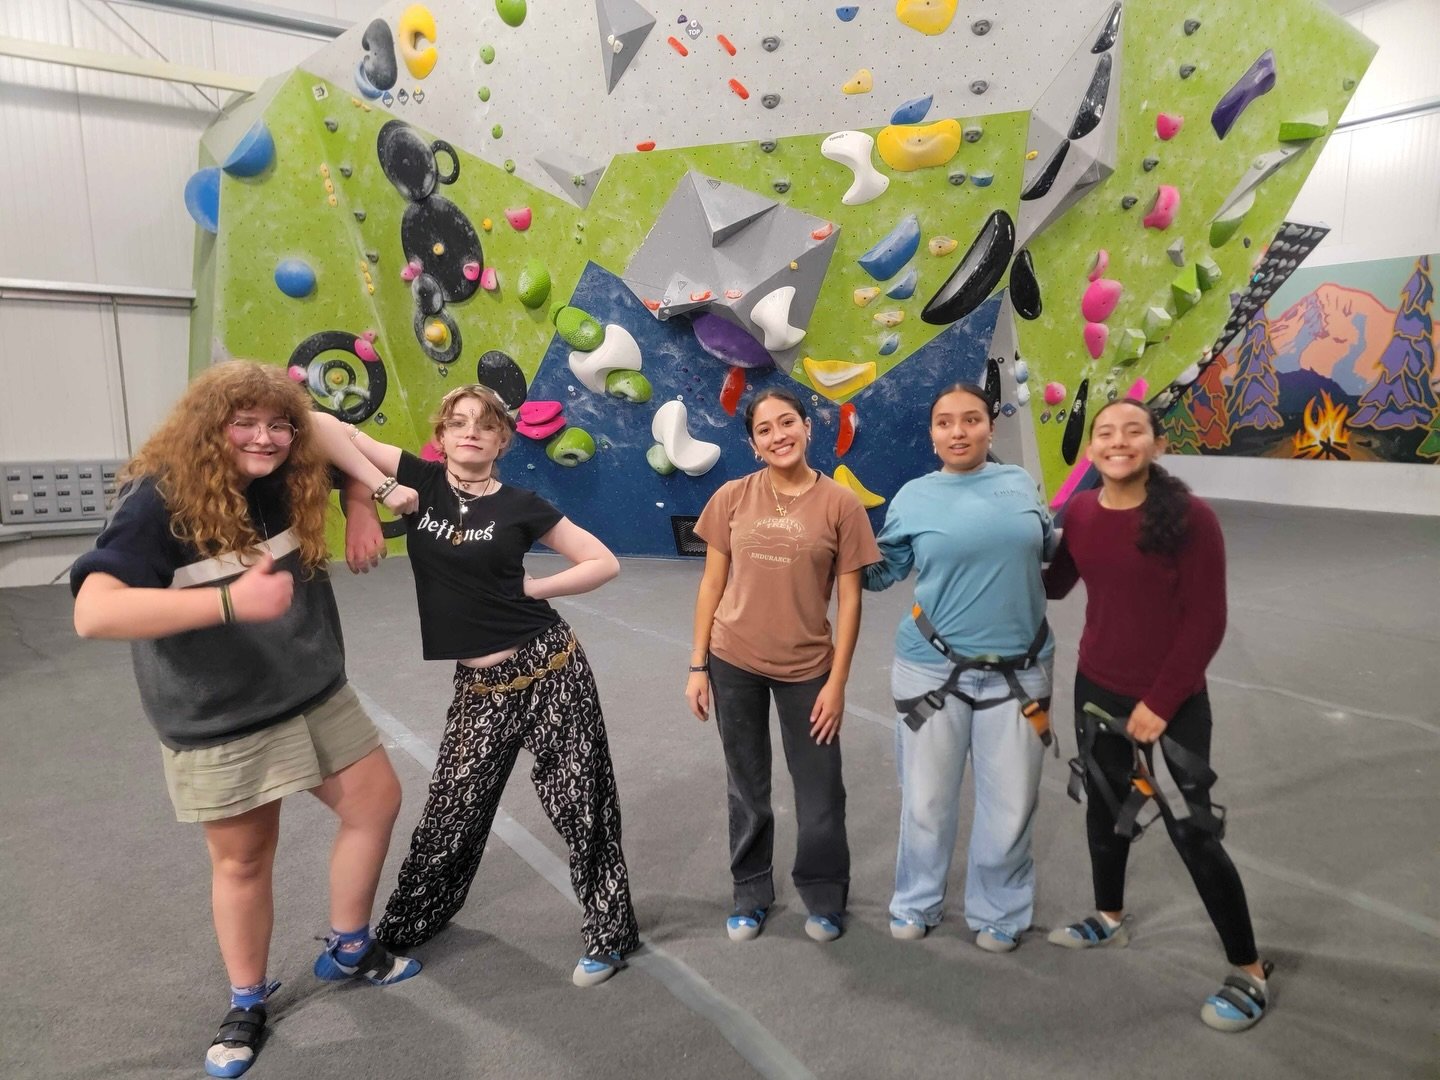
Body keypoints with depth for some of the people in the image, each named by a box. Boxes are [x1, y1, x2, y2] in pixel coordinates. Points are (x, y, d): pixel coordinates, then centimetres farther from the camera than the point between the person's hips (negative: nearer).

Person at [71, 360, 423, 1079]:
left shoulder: (289, 482, -4)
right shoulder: (161, 502, -21)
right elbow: (93, 613, -32)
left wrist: (382, 491, -3)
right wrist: (231, 600, -41)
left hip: (316, 697, 6)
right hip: (218, 724, -6)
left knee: (378, 803, 11)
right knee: (244, 858, 10)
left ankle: (348, 949, 33)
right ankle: (247, 1002, 35)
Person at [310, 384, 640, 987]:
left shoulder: (520, 505, -3)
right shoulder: (421, 481, 1)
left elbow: (604, 563, 0)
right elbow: (327, 428, -4)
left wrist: (528, 588, -6)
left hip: (549, 666, -2)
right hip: (479, 683, 2)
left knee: (579, 802, 5)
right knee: (451, 809, 15)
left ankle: (609, 933, 24)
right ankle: (405, 925, 41)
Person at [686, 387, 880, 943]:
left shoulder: (840, 504, -8)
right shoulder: (732, 497, -4)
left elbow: (849, 600, -5)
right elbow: (712, 585, 1)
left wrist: (837, 682, -7)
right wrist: (698, 666, 0)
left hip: (807, 668, -1)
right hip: (734, 664, 2)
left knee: (820, 790, 9)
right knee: (747, 788, 17)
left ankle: (823, 897, 35)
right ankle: (751, 893, 38)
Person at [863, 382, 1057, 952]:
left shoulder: (1020, 483, 3)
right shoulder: (913, 497, -3)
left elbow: (1048, 548, 21)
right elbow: (883, 571, 5)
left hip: (1018, 671, 2)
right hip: (933, 669, -1)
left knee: (1010, 805, 10)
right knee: (927, 800, 11)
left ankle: (999, 913, 34)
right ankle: (916, 903, 35)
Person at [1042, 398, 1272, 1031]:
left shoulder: (1190, 517, -18)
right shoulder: (1079, 512, -3)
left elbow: (1206, 621, -15)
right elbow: (1053, 585, 10)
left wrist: (1160, 702, -15)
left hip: (1172, 703, -5)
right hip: (1097, 690, 6)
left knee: (1192, 833, 2)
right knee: (1104, 807, 21)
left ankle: (1249, 973, 23)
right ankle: (1109, 918, 44)